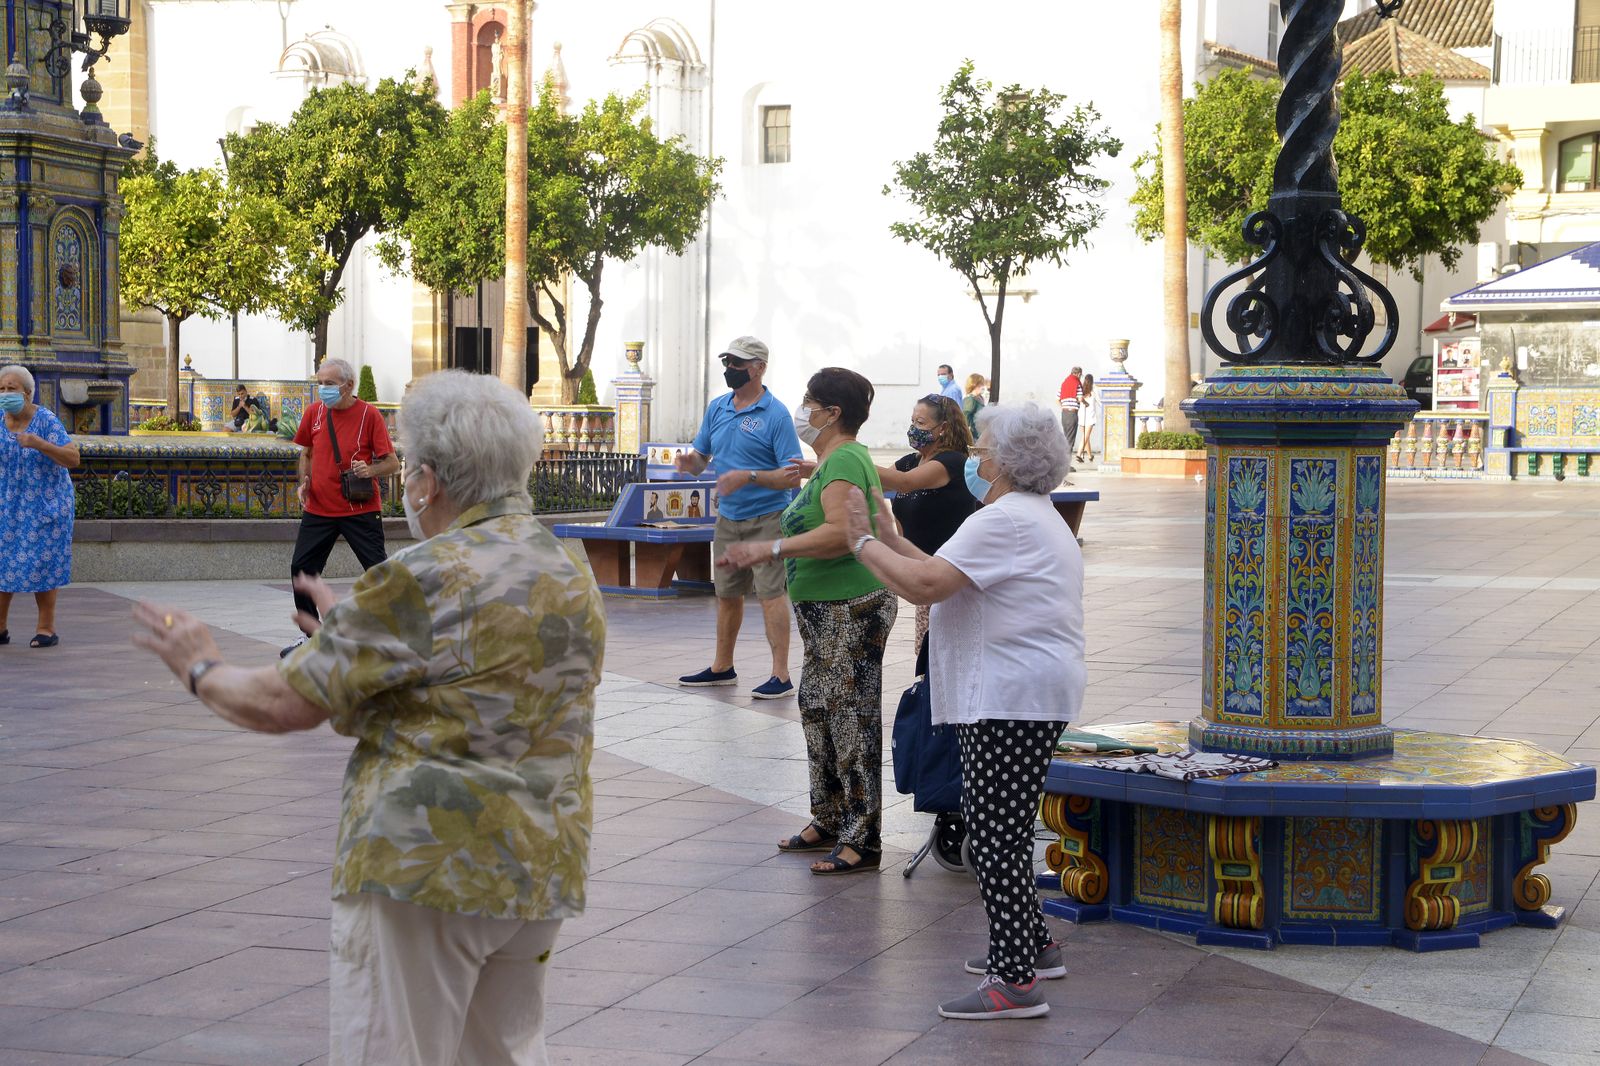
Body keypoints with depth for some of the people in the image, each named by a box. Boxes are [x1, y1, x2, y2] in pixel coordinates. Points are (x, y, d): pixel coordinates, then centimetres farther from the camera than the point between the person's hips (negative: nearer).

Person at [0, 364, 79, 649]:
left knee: (42, 562, -4)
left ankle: (46, 628, 4)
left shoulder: (47, 422, -14)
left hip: (45, 503, -4)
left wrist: (41, 444, -34)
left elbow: (74, 459, -20)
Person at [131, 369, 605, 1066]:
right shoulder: (574, 577, 10)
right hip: (544, 869, 8)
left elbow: (284, 704, -9)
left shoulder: (422, 582, -15)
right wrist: (350, 634, 31)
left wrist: (201, 670, 11)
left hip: (429, 867, -8)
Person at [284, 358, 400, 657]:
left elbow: (393, 463, -7)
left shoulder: (369, 414, -9)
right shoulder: (314, 412, 5)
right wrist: (304, 482, 4)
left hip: (360, 510, -5)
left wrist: (370, 470, -27)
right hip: (318, 508, 5)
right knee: (301, 568, 4)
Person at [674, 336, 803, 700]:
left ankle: (781, 675, -6)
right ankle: (722, 667, 28)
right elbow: (700, 459, 13)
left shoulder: (776, 414, -12)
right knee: (727, 594, 15)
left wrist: (749, 476, -27)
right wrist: (691, 461, -11)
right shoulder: (717, 408, 8)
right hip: (727, 517, 7)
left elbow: (792, 475, -15)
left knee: (771, 593, -9)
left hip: (767, 518, -7)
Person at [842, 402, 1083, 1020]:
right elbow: (943, 574, 20)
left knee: (996, 832, -10)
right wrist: (888, 537, 17)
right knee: (1001, 828, 19)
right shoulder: (1033, 516, 21)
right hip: (1024, 694, 11)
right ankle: (1033, 947, 29)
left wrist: (863, 542, -11)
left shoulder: (1005, 520, -15)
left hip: (1013, 698, -11)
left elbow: (926, 585, -24)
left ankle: (1015, 980, -8)